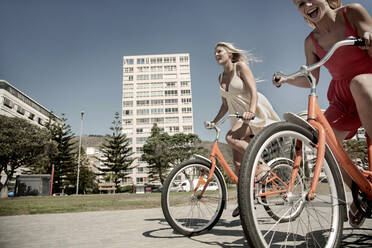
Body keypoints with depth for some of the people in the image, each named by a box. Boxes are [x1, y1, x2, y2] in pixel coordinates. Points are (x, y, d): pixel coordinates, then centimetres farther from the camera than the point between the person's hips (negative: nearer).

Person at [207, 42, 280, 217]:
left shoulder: (240, 66, -5)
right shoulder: (221, 77, 14)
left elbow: (253, 91, -16)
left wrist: (251, 111, -33)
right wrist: (214, 121, 7)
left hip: (254, 112, -7)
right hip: (239, 117, 7)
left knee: (231, 137, -32)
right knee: (237, 160, -1)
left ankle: (262, 164, -18)